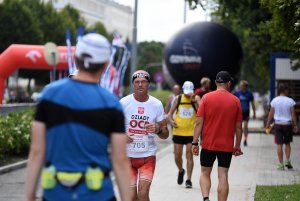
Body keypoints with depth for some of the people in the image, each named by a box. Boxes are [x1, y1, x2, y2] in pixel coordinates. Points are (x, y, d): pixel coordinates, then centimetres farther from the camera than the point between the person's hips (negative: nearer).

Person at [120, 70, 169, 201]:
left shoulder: (157, 105, -1)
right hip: (128, 155, 1)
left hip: (148, 155, 0)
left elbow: (165, 135, 5)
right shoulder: (124, 103, -3)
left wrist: (158, 130, -18)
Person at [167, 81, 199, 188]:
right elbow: (170, 113, 9)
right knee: (177, 156, 7)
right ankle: (181, 171, 37)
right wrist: (171, 120, -11)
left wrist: (194, 100, -22)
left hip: (191, 132, -2)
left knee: (189, 155, -4)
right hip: (178, 131, 2)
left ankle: (189, 180, 2)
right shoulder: (178, 98, 4)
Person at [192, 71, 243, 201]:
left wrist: (195, 143, -2)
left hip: (208, 144, 0)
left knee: (205, 173, 11)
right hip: (227, 146, 0)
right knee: (223, 176, 3)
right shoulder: (235, 101, 0)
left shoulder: (206, 98, -4)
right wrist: (237, 146, 14)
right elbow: (238, 126, 4)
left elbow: (199, 123, -7)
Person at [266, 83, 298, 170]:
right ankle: (287, 160, 7)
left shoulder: (274, 101, -2)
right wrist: (295, 125, 3)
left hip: (278, 124, 1)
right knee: (287, 143, 17)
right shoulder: (290, 101, -7)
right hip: (288, 124, -1)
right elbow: (293, 115, -5)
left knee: (279, 144, 2)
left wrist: (268, 124, 12)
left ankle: (281, 164, 3)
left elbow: (271, 114, 3)